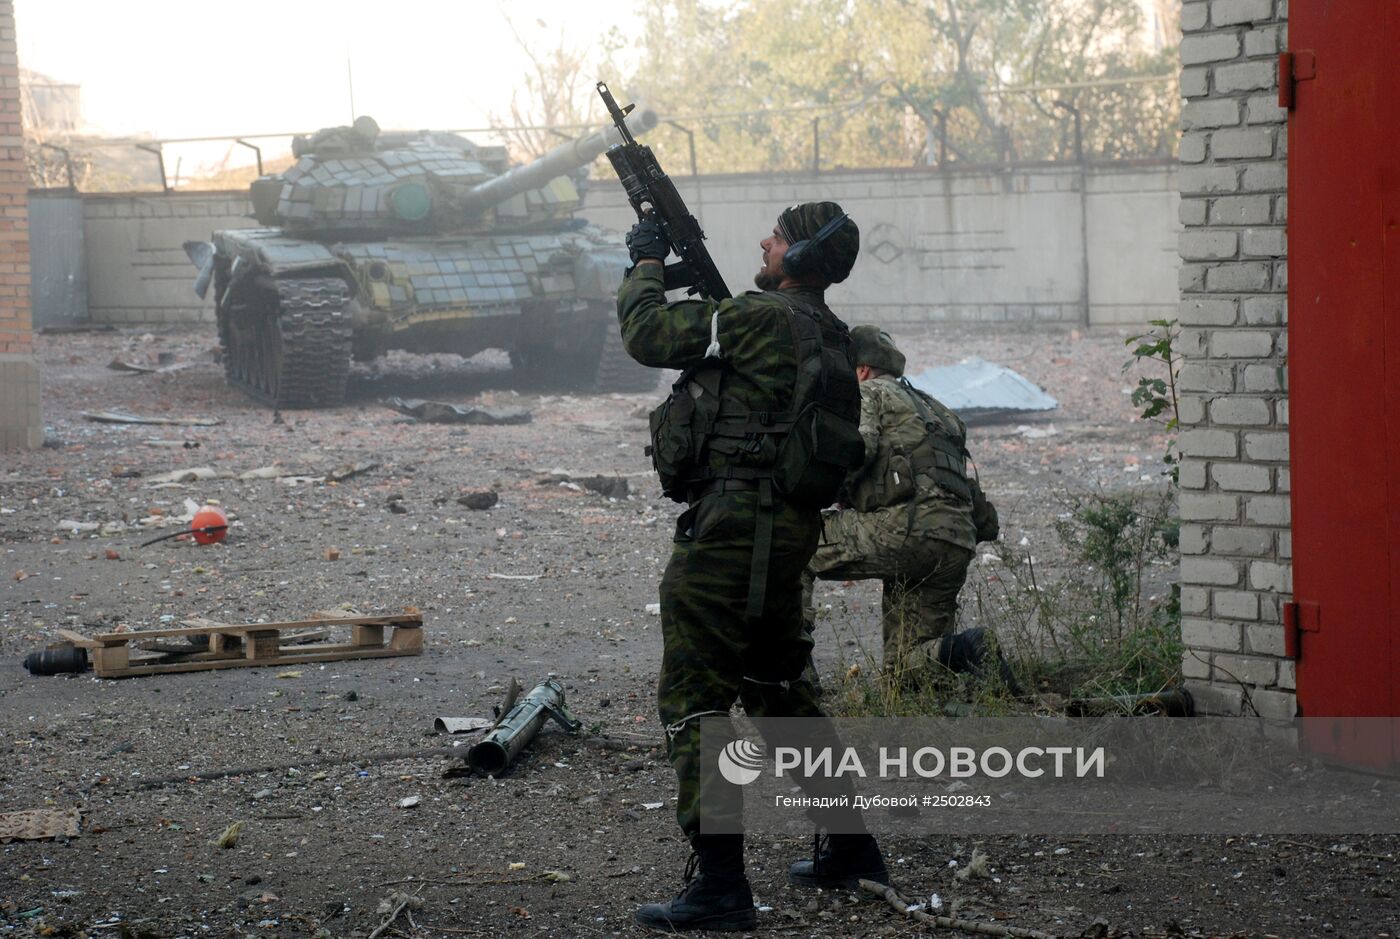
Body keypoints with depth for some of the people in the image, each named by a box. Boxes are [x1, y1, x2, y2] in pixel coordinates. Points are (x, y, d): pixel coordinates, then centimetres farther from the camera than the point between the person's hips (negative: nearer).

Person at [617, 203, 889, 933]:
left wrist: (647, 265, 10)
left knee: (694, 699, -6)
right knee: (777, 688, 23)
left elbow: (648, 335, -7)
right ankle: (850, 848, 27)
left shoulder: (761, 318, -14)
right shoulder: (827, 337, 14)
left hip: (730, 527, -9)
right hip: (790, 533, 10)